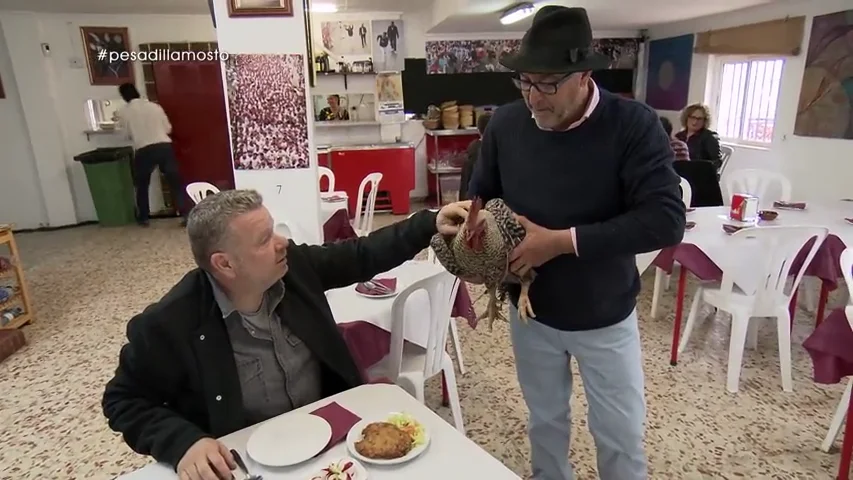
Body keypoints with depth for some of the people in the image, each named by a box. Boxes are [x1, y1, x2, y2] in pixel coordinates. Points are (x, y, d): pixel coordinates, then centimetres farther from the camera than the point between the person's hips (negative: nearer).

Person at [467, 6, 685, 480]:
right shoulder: (505, 124, -8)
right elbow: (481, 195, 6)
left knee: (621, 434, 16)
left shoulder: (633, 126, -19)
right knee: (545, 421, 24)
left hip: (605, 317, -3)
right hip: (530, 312, 3)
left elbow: (665, 220, -27)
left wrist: (561, 241, -30)